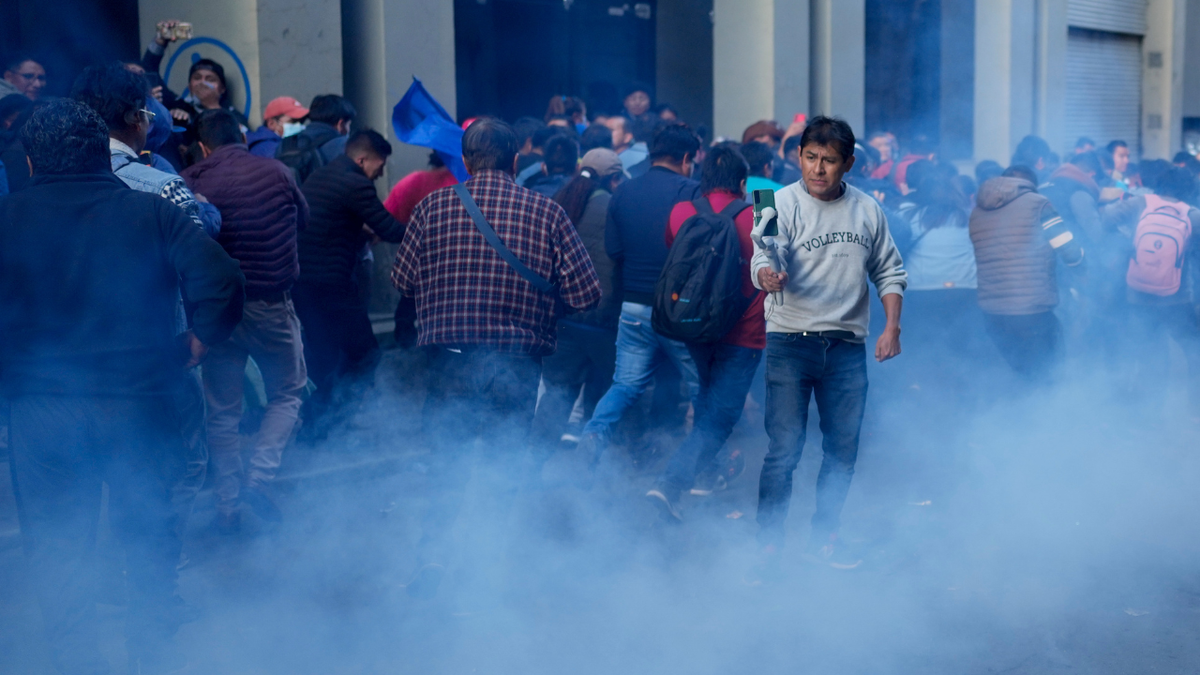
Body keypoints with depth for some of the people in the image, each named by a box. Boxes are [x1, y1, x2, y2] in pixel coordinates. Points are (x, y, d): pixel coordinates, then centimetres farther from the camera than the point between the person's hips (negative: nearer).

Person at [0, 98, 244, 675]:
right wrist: (193, 348, 0)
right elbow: (221, 284, -13)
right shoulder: (152, 212, -2)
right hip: (138, 404, 1)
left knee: (55, 546, 12)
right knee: (148, 531, 16)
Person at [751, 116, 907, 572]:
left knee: (843, 449, 11)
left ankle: (822, 538, 27)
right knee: (784, 450, -4)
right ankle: (768, 546, 7)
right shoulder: (783, 203, -5)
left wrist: (892, 326, 4)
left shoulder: (867, 210, 7)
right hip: (791, 342, -4)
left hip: (848, 346, 4)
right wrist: (768, 275, -43)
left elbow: (889, 271, 15)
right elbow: (763, 259, -19)